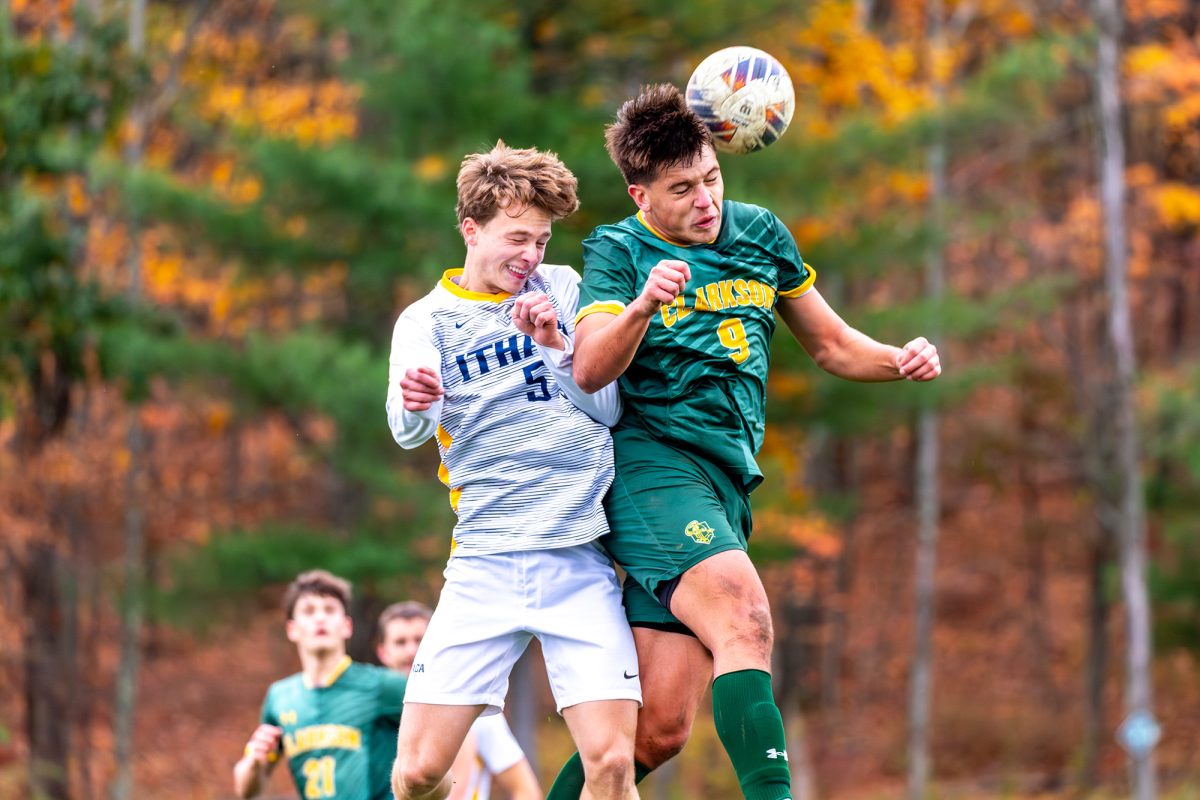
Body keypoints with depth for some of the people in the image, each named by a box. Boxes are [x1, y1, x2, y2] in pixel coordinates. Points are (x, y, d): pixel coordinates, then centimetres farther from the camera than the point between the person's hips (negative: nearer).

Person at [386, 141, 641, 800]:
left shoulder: (562, 289, 12)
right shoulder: (428, 319, 8)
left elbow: (608, 409, 7)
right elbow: (407, 430, -10)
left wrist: (556, 346, -10)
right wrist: (414, 402, -33)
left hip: (580, 559, 1)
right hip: (487, 556, 0)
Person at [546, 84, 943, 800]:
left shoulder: (760, 233, 13)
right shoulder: (618, 252, -2)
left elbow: (831, 344, 22)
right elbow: (589, 371, -18)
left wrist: (899, 360, 1)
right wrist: (643, 304, -37)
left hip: (726, 486, 5)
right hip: (650, 465, -5)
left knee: (659, 731, -2)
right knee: (747, 622, -30)